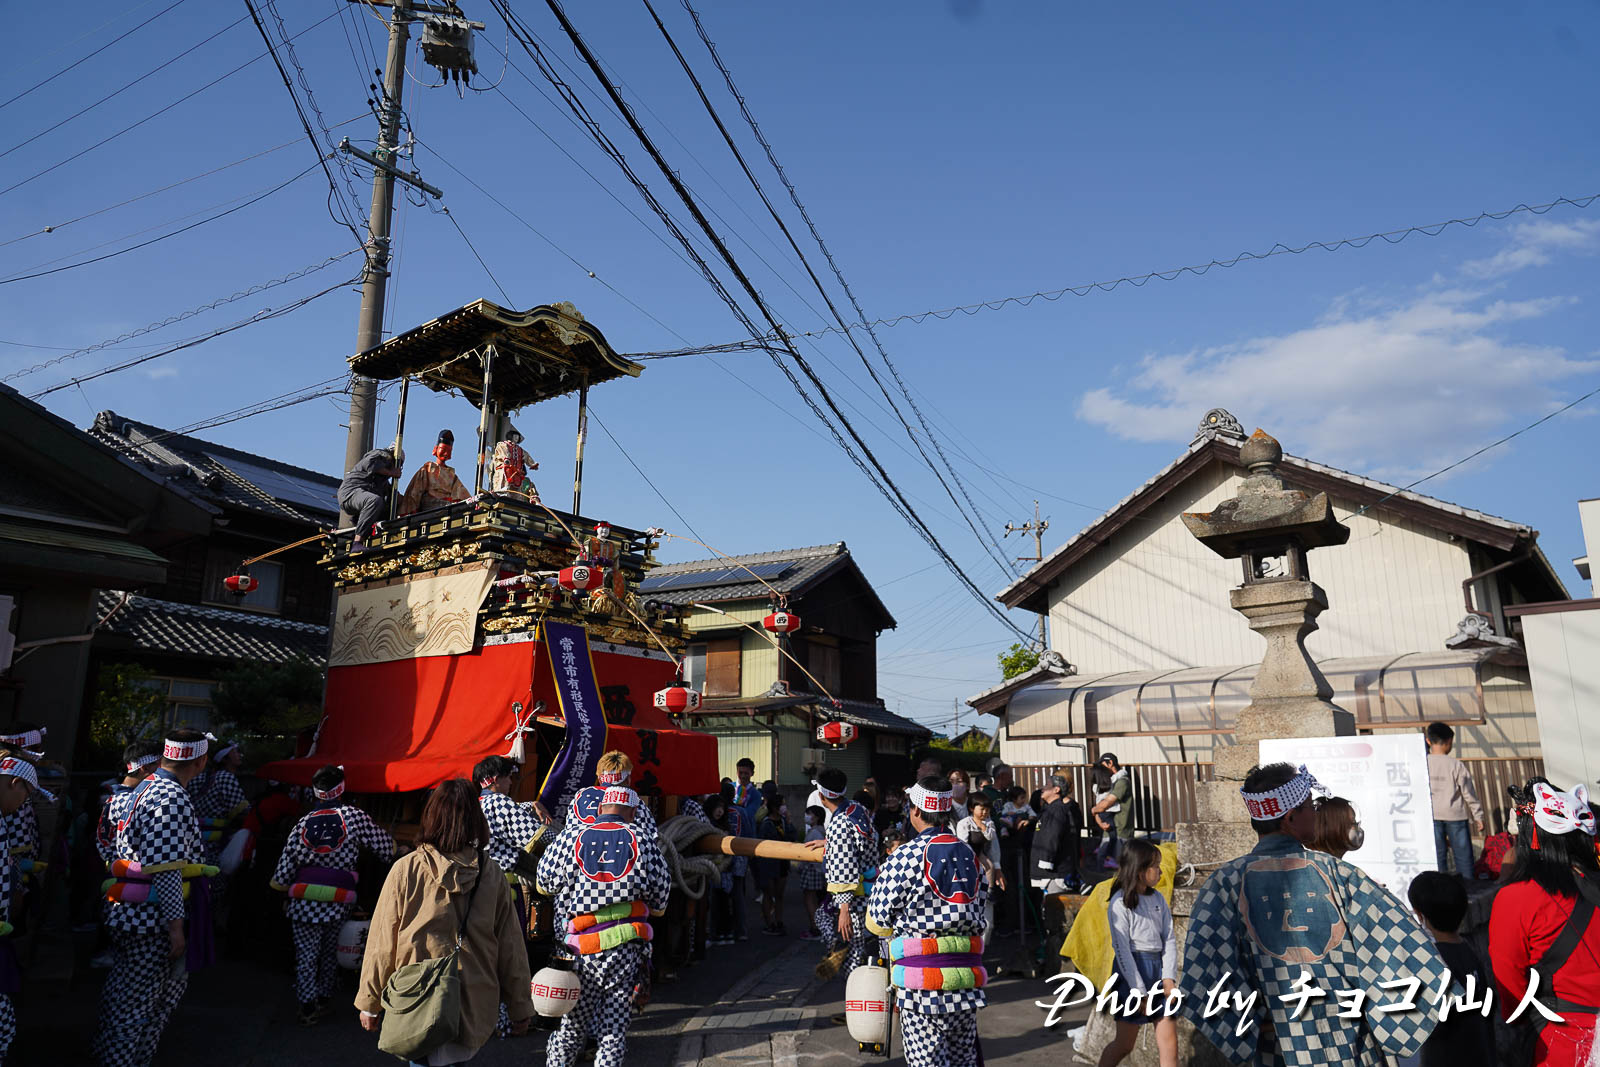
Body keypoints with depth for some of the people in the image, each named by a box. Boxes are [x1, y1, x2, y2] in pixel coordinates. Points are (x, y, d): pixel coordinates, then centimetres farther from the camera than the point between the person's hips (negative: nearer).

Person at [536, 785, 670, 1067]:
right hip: (628, 949, -1)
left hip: (583, 950, 1)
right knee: (614, 1031, 9)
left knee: (572, 1027, 17)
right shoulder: (644, 842, 0)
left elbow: (546, 885, 14)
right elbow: (660, 900, 6)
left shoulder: (573, 840, 2)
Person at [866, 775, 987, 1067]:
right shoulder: (969, 854, 9)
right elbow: (979, 917, 14)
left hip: (923, 984, -6)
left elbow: (878, 921, -5)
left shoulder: (905, 856, -11)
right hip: (967, 978, 6)